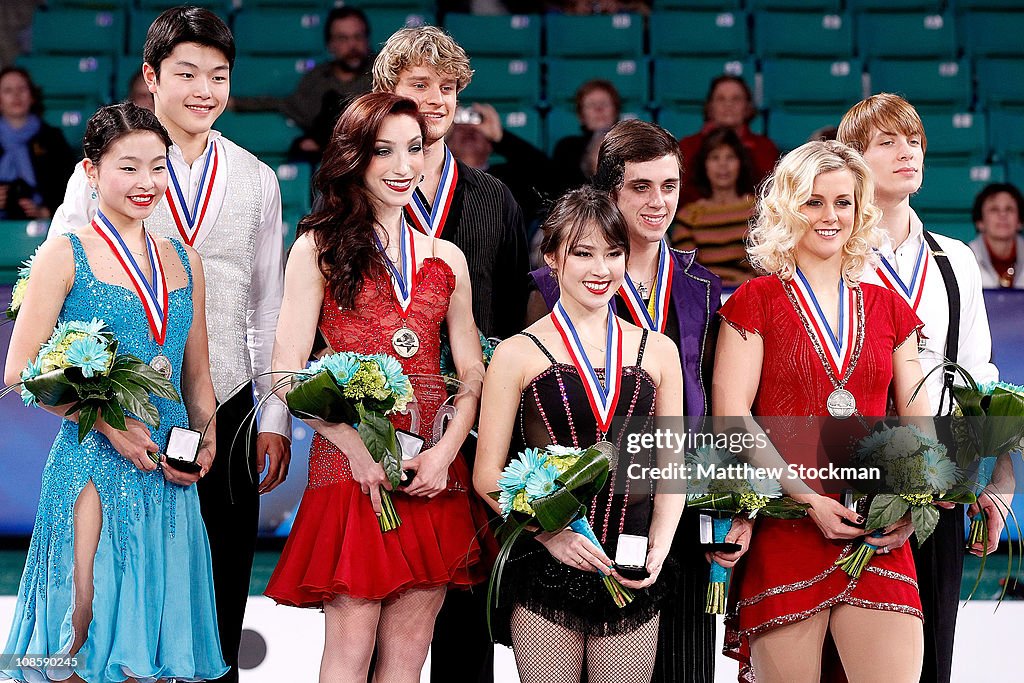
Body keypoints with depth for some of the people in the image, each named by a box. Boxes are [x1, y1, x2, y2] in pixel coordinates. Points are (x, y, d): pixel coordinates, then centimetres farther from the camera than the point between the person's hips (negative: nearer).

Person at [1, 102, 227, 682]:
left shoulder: (183, 262, 13)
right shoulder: (66, 256, -2)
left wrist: (206, 443, 0)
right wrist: (107, 421, -15)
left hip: (168, 473, 5)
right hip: (94, 461, -5)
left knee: (152, 628, 7)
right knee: (82, 625, -8)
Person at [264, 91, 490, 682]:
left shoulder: (447, 259, 16)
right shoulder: (319, 250, 4)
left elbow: (473, 374, 14)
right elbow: (288, 372, -3)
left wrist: (446, 449, -5)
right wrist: (357, 447, -14)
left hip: (434, 474, 4)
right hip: (351, 466, -4)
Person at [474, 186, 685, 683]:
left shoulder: (657, 352, 10)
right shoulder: (519, 354, 1)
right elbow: (488, 474, -1)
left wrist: (659, 547, -3)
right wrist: (551, 533, -15)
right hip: (546, 568, -2)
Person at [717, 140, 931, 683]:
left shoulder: (888, 308, 15)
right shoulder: (757, 301, 4)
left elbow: (917, 424, 15)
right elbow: (730, 415, -5)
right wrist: (809, 500, -13)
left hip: (878, 538, 3)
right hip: (784, 531, -3)